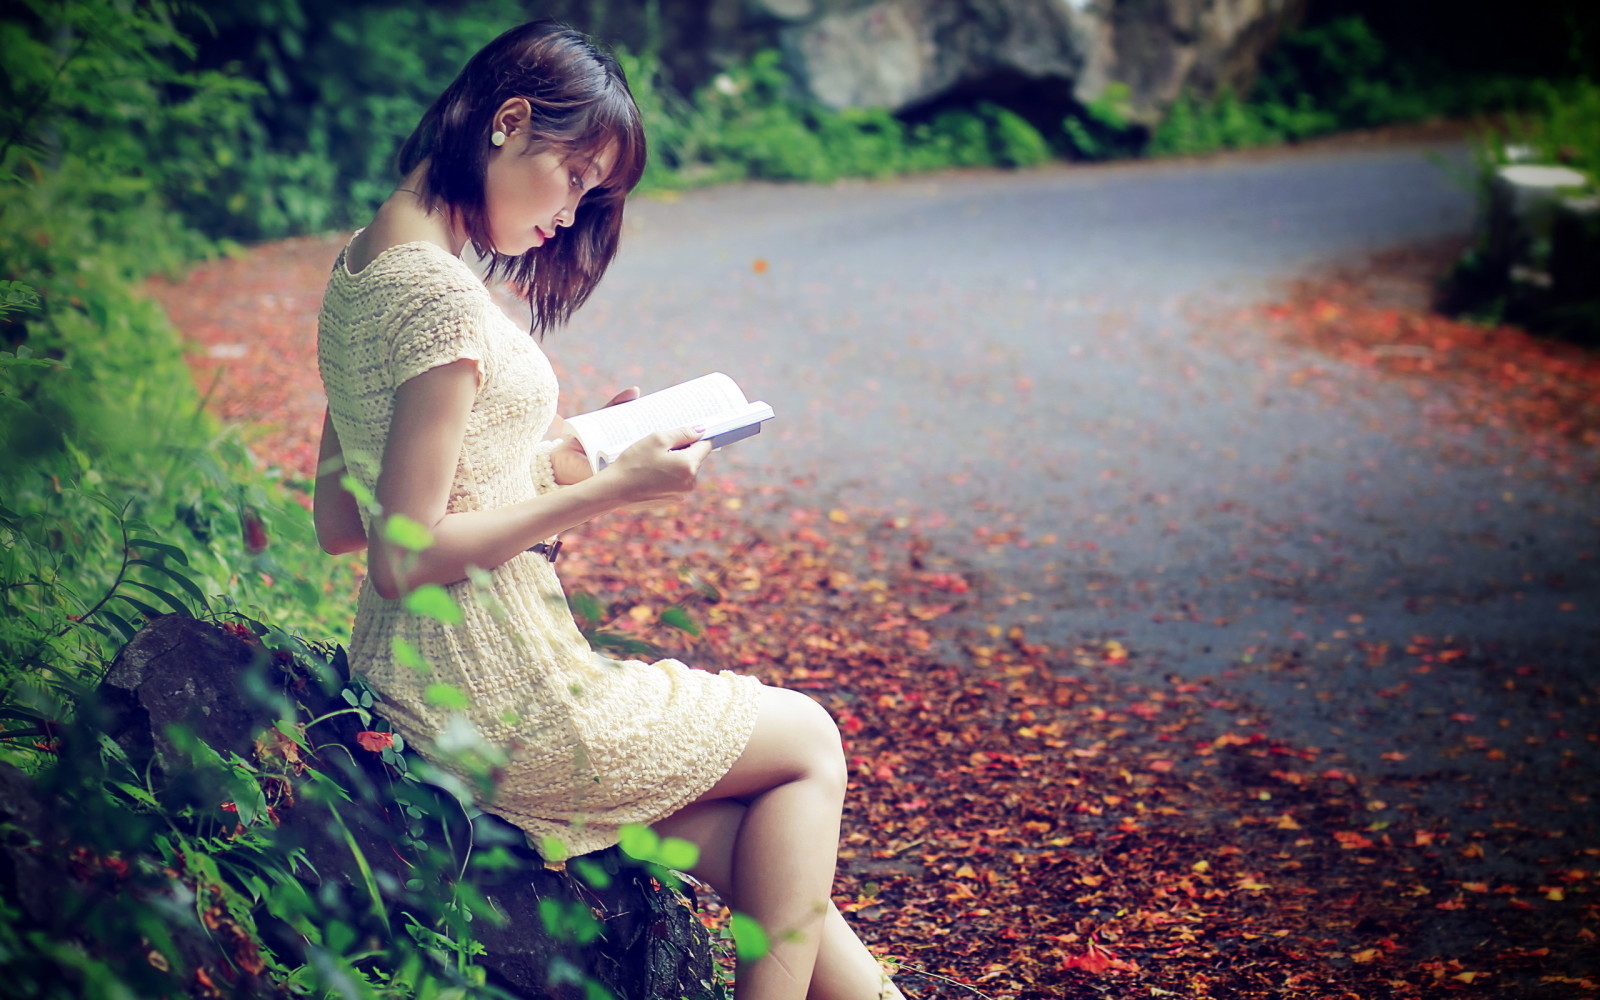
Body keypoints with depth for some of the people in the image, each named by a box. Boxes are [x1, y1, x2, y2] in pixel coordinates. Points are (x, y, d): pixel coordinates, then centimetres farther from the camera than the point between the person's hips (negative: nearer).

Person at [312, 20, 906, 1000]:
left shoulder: (362, 266, 10)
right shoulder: (441, 293, -20)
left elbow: (338, 521, 13)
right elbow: (404, 560, -22)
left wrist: (554, 457, 10)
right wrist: (606, 491, -16)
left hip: (410, 685, 9)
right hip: (502, 710, -9)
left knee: (766, 865, 11)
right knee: (807, 741, 11)